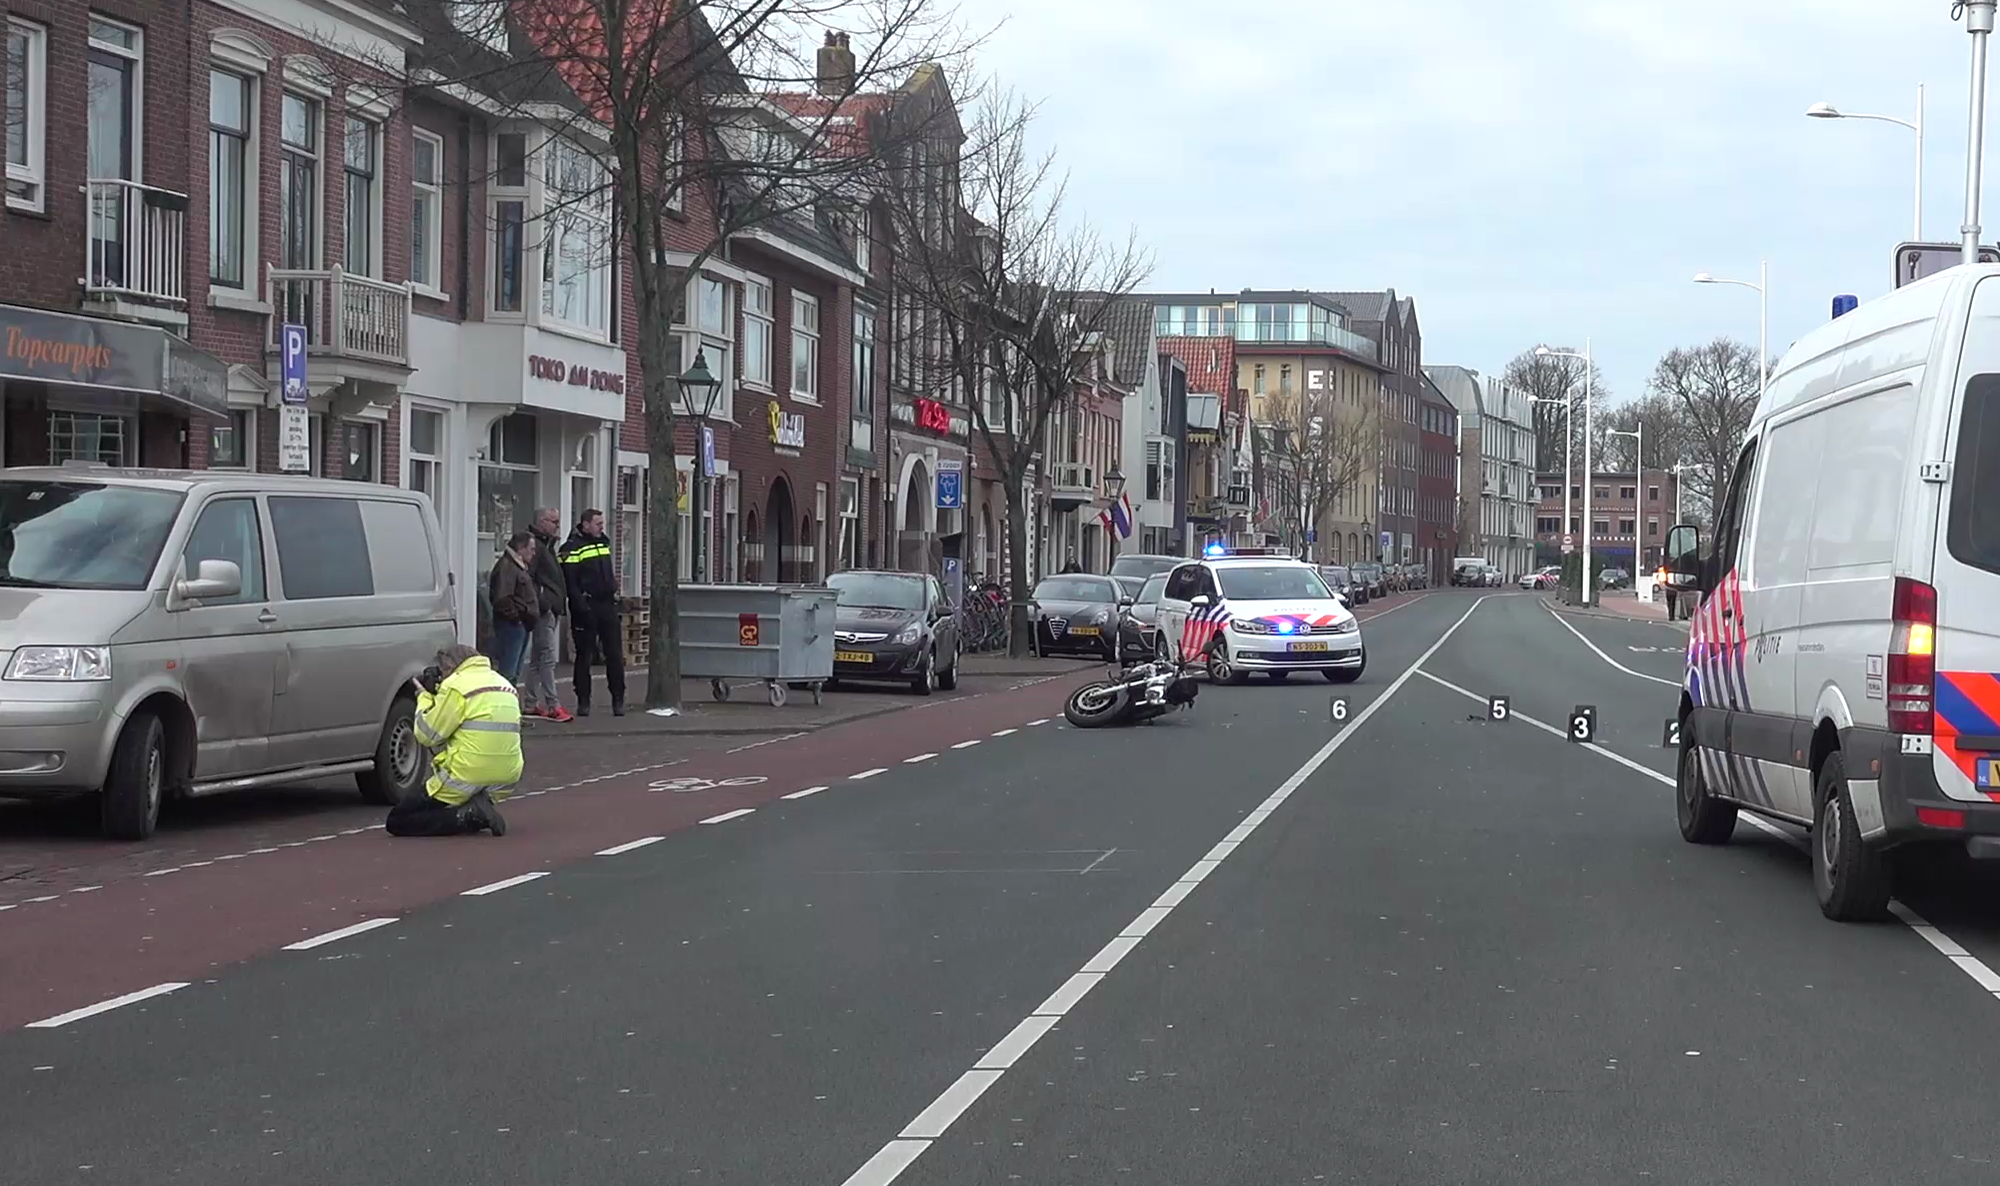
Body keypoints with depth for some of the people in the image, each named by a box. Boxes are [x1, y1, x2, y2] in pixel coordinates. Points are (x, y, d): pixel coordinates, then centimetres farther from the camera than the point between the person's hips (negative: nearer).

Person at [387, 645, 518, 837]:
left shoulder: (457, 685, -8)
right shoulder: (506, 686, 16)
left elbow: (427, 735, -6)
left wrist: (425, 697, 10)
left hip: (466, 780, -7)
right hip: (506, 782, 8)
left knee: (396, 821, 3)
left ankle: (468, 816, -13)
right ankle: (477, 808, 5)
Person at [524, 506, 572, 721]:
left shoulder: (547, 545, 21)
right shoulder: (536, 545, -12)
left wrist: (559, 605, 20)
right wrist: (543, 604, -23)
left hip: (551, 609, 11)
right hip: (545, 611, -11)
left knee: (537, 658, 13)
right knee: (548, 657, -11)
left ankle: (531, 703, 17)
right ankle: (553, 706, -12)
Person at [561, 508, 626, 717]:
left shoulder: (604, 542, 15)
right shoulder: (573, 548, -9)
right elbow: (569, 582, -15)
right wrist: (581, 606, -21)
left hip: (607, 605, 6)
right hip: (586, 608, -6)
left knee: (615, 654, 3)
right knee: (584, 656, 1)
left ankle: (618, 700, 8)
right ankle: (583, 702, 8)